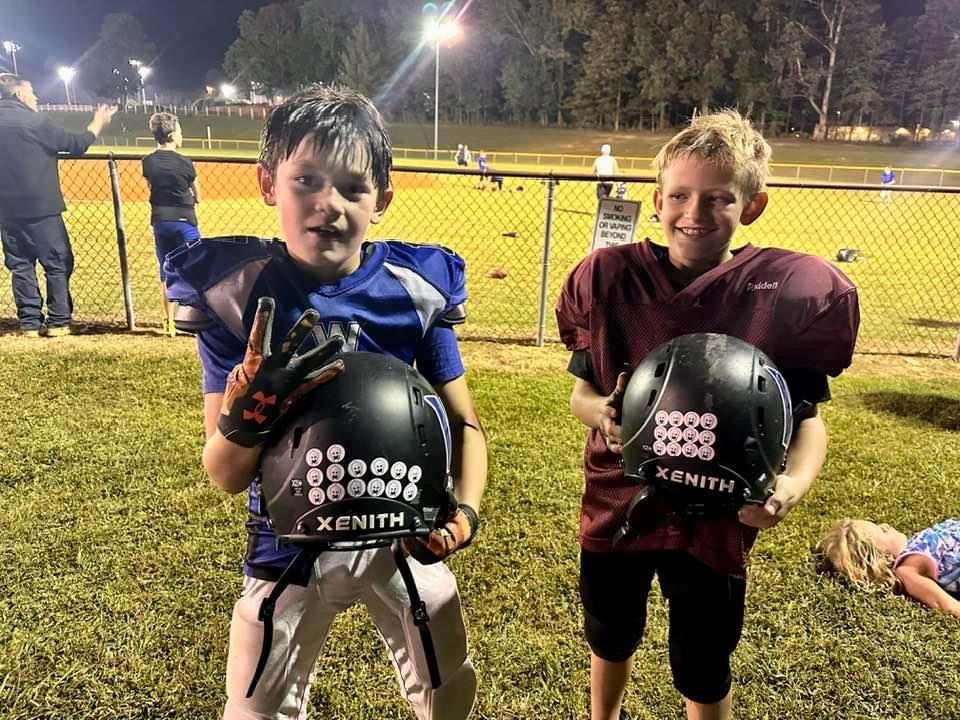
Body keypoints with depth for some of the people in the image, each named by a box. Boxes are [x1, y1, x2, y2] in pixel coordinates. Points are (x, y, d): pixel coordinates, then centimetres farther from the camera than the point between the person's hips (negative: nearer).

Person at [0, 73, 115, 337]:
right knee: (58, 264, 4)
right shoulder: (33, 121, -11)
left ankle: (30, 323, 13)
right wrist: (98, 122, 8)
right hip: (41, 209, -6)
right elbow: (76, 144, -7)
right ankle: (58, 322, 5)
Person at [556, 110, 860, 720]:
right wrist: (601, 413, -24)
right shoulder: (608, 278, -9)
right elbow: (581, 391, -2)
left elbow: (807, 417, -8)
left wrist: (791, 483, -27)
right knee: (611, 641, 27)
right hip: (617, 503, 2)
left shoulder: (793, 292, -13)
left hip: (716, 517, -2)